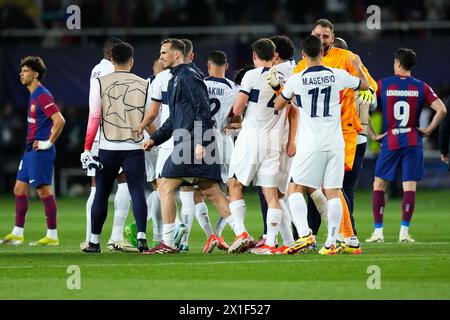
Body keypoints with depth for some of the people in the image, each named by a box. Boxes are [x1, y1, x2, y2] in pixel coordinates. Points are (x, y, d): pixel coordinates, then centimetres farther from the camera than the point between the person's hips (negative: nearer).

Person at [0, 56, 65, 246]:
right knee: (19, 189, 12)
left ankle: (52, 236, -3)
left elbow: (59, 120, -24)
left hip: (40, 152, -11)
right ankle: (17, 234, 17)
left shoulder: (42, 95, -15)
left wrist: (48, 143, -19)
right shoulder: (33, 95, 16)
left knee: (44, 191, -7)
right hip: (31, 151, 11)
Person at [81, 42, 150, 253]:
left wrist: (87, 148, 0)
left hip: (108, 148, 0)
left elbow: (94, 117, -3)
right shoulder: (144, 85, 3)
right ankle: (141, 236, -15)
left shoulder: (101, 83, 1)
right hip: (134, 147, 0)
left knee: (101, 194, 8)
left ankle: (94, 241, 12)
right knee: (137, 192, -1)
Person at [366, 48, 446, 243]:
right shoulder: (421, 87, 1)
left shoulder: (382, 85, -1)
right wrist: (428, 130, 3)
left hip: (390, 141, -1)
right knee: (409, 187, 1)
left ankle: (378, 232, 4)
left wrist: (373, 135, 0)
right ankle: (404, 232, -5)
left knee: (379, 186, 9)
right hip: (413, 142, 1)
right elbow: (441, 110, -7)